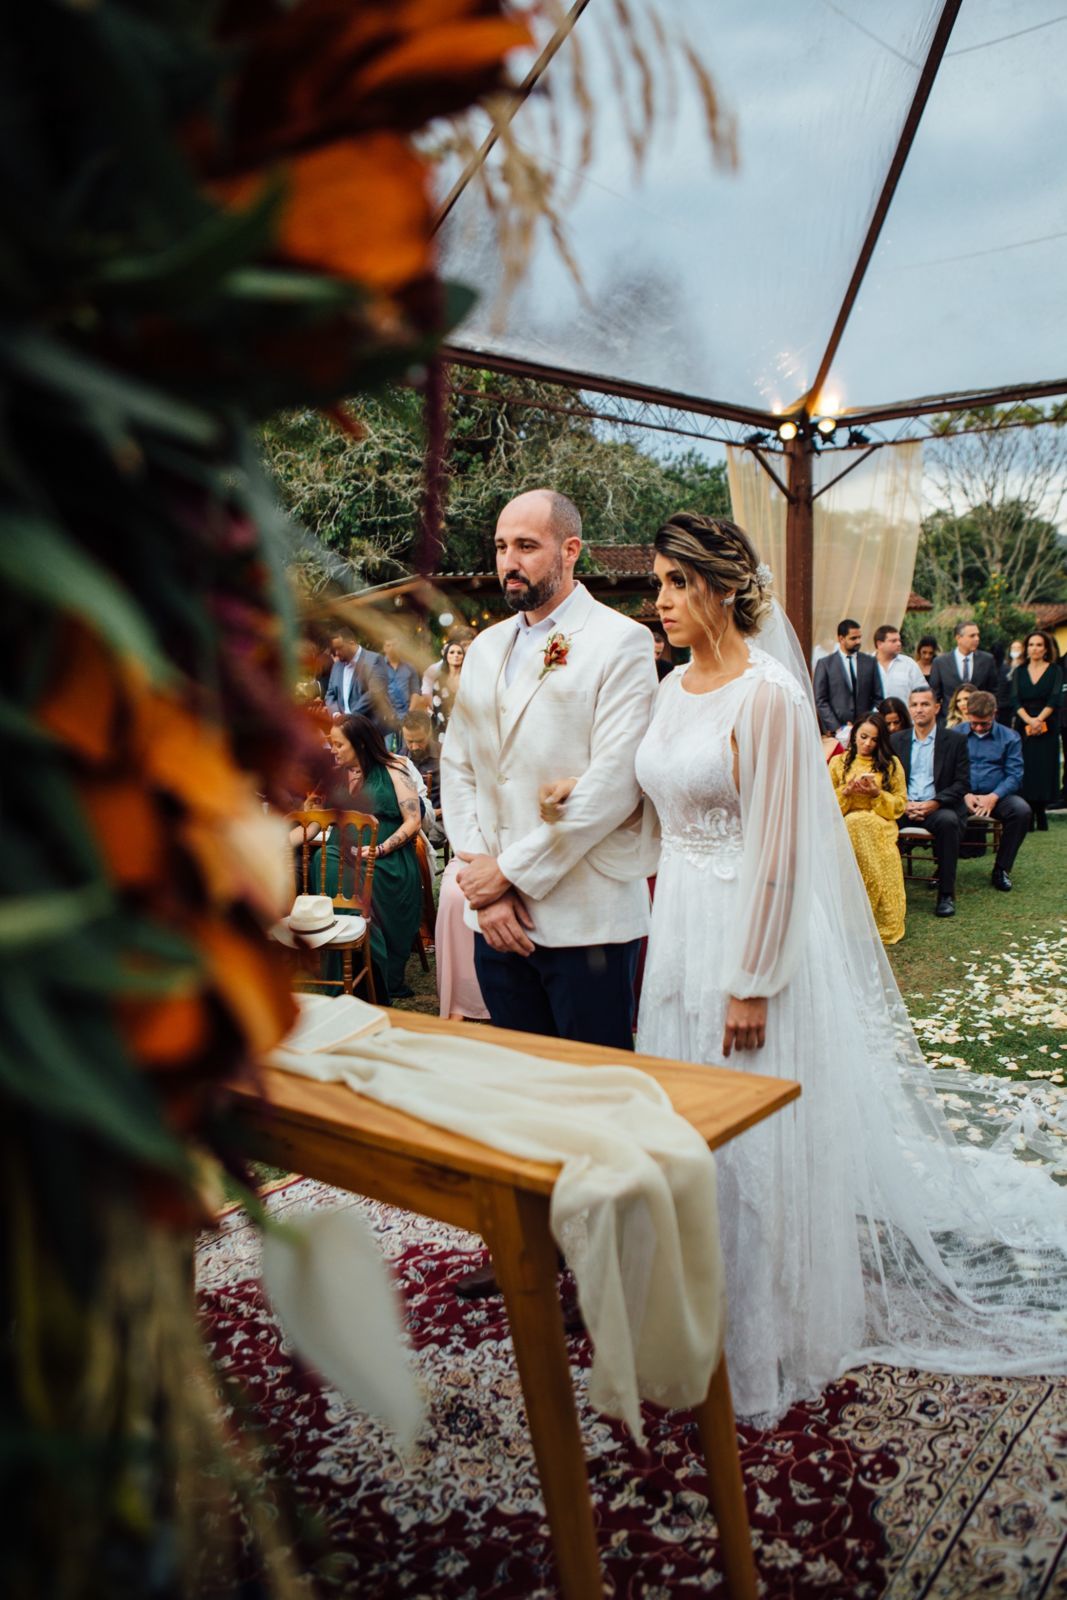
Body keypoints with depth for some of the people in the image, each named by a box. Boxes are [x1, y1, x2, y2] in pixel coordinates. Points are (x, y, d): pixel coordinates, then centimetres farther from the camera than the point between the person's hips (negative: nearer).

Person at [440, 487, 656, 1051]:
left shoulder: (622, 641, -6)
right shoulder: (484, 649, 13)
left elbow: (613, 785, -15)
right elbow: (456, 767, 9)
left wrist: (511, 870, -13)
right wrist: (480, 877, -4)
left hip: (586, 920, -5)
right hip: (496, 919, 6)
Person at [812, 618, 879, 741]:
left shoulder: (870, 662, 10)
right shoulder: (825, 664, 2)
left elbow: (877, 698, 12)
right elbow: (820, 701, -1)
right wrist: (836, 728, -9)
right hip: (835, 732, -2)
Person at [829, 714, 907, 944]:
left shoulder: (892, 764, 13)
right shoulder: (838, 762, 15)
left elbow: (900, 805, 9)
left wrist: (877, 793, -8)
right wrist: (846, 791, -8)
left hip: (880, 824, 0)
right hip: (845, 825, 1)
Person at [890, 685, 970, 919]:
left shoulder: (955, 740, 8)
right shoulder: (896, 740, 15)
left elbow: (962, 783, 1)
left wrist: (935, 803, -15)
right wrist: (903, 804, -10)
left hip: (939, 808, -2)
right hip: (904, 807, 2)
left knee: (948, 821, -36)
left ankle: (946, 894, -25)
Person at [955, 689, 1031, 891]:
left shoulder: (1009, 737, 9)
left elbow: (1014, 775, 2)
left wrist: (993, 797, -15)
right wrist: (964, 795, -15)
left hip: (996, 796, 1)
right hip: (961, 796, -1)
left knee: (1021, 810, -30)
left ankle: (1001, 869, -10)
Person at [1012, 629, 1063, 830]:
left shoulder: (1055, 671, 5)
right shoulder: (1020, 672, 11)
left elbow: (1055, 699, -6)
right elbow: (1015, 700, -1)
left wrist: (1039, 719, -19)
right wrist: (1028, 720, -17)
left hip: (1046, 728, -1)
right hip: (1023, 727, 2)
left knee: (1044, 770, -3)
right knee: (1025, 772, -4)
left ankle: (1041, 816, 2)